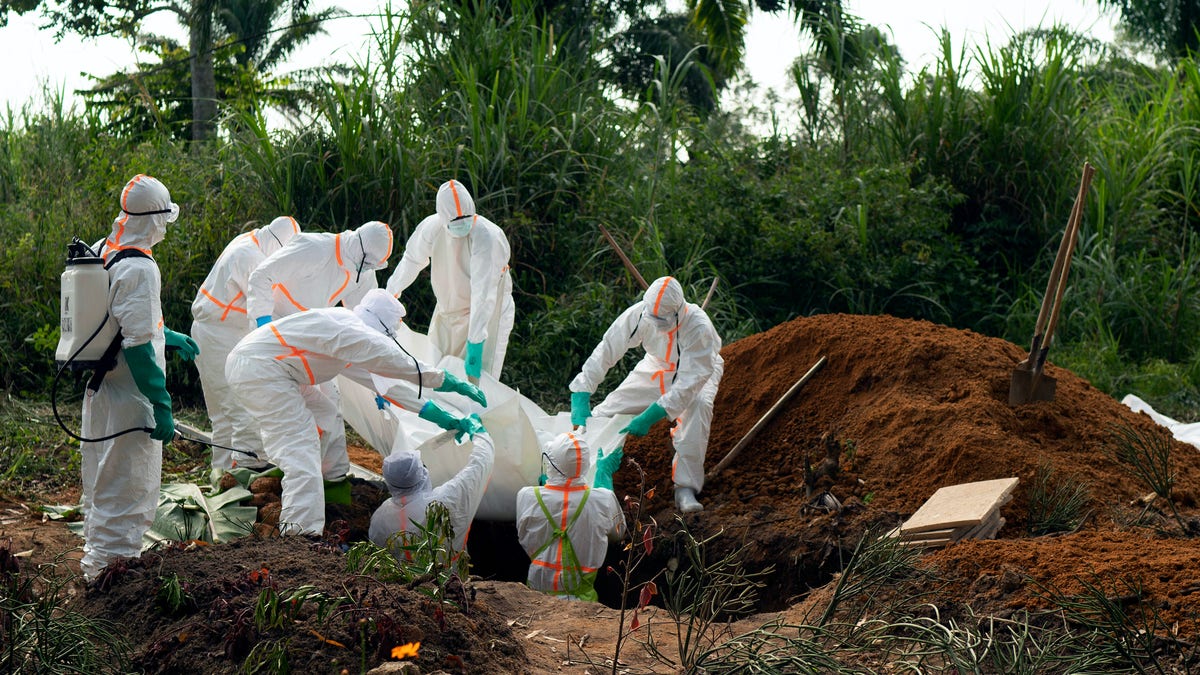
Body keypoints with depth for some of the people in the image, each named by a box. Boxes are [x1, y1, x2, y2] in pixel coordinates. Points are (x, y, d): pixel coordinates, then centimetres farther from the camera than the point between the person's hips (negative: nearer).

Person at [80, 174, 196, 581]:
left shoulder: (105, 254, 8)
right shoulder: (139, 268, -21)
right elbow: (137, 345, -24)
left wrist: (169, 338, 29)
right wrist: (161, 405, -21)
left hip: (100, 390, 10)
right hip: (128, 398, -10)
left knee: (102, 481, 20)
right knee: (128, 486, -1)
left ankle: (97, 555, 32)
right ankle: (110, 561, 3)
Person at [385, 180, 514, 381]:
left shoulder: (487, 237, -30)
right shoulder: (431, 227, -13)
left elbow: (484, 294, -35)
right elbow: (412, 260, 9)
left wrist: (475, 344, -40)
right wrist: (391, 293, 21)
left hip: (487, 311, -6)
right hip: (447, 309, 6)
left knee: (477, 378, -16)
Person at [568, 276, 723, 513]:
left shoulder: (698, 326, -40)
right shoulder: (639, 314, -31)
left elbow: (689, 382, -41)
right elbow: (604, 353, -27)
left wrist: (650, 417, -47)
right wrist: (580, 402, -35)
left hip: (697, 369, -4)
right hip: (657, 367, 4)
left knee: (699, 404, -36)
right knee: (609, 408, -6)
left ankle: (686, 489, -28)